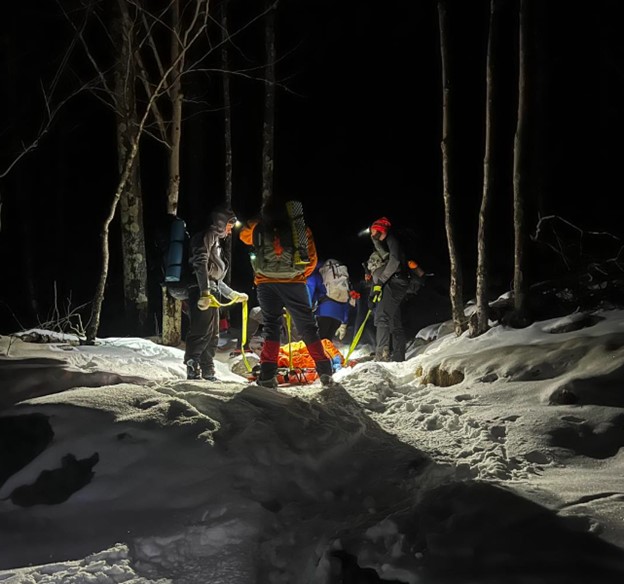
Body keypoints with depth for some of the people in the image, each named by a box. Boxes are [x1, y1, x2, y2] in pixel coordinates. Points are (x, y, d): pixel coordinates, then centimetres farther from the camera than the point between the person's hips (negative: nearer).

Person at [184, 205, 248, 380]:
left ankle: (207, 373, 16)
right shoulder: (208, 236, -1)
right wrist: (205, 292, -27)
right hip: (202, 293, -10)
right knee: (201, 332, -16)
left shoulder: (215, 241, 29)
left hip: (211, 295, 10)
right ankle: (193, 370, -21)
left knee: (212, 336, 11)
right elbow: (200, 264, -17)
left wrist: (234, 295, 33)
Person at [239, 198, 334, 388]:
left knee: (271, 325, 5)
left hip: (266, 283, 0)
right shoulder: (300, 228, 6)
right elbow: (312, 259, 8)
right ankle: (324, 369, 5)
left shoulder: (257, 228, 8)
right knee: (307, 326, 9)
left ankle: (268, 373, -9)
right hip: (294, 283, 0)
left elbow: (244, 235, 31)